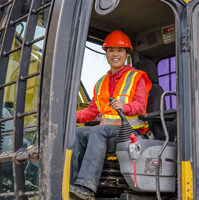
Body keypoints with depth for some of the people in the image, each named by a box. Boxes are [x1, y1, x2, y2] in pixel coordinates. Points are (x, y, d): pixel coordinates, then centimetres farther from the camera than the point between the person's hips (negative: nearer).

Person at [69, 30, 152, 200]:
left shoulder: (137, 77, 7)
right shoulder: (101, 82, 25)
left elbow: (140, 105, -7)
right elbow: (93, 110, 21)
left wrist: (124, 107, -30)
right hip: (107, 129, 6)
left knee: (98, 131, -34)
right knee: (78, 133, -21)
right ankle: (70, 184, -29)